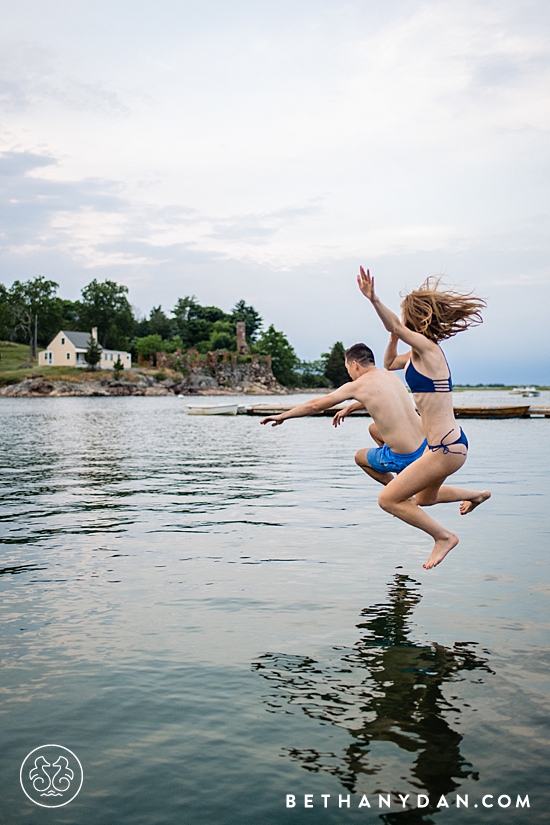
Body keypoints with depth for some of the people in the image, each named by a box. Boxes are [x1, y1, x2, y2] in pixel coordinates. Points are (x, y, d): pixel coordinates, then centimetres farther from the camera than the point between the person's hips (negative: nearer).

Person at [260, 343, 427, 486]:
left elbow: (315, 405, 0)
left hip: (404, 457, -6)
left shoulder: (356, 386, -8)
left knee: (360, 457, 26)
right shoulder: (388, 375, 10)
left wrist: (282, 416, 10)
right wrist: (350, 408, 42)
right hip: (426, 443, 6)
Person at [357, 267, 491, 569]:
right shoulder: (417, 354, 10)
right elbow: (388, 363, 27)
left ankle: (443, 536, 7)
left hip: (446, 448, -10)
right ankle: (478, 495, 46)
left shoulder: (428, 348, -17)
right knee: (424, 498, 32)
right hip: (444, 444, 10)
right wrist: (394, 337, 15)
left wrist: (374, 300, -47)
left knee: (388, 499, -6)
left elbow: (395, 327, -35)